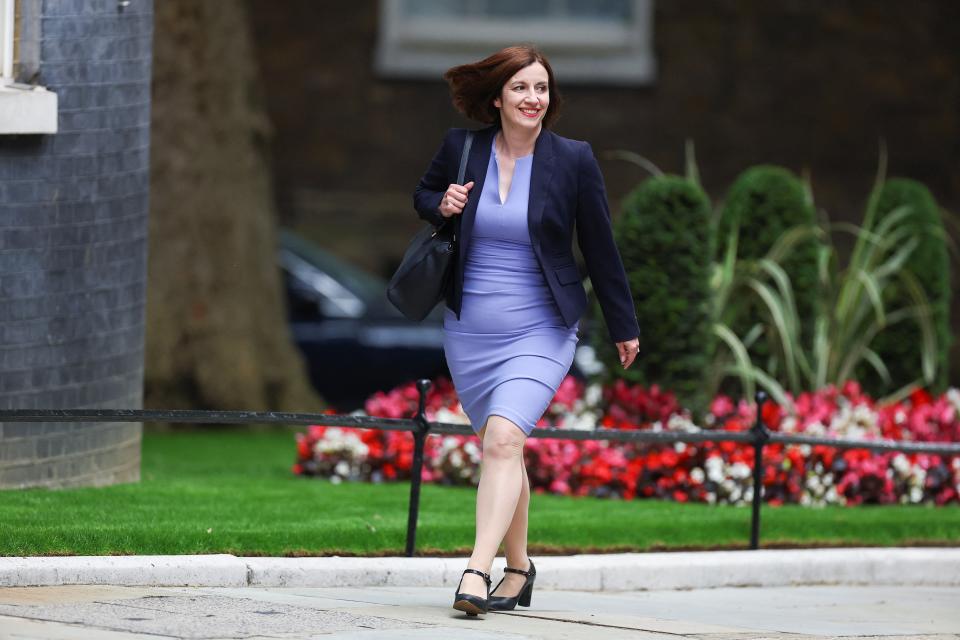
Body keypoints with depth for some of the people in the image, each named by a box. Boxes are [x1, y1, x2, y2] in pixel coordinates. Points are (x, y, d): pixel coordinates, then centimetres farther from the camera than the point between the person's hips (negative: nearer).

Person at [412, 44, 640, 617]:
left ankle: (477, 571, -30)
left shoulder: (573, 160, -6)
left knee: (503, 439, -22)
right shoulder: (461, 148, -1)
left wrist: (624, 327, 9)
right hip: (469, 329, 3)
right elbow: (424, 195, 19)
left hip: (540, 332, -3)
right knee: (500, 448, 11)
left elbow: (600, 246, 2)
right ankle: (518, 568, 29)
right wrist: (442, 204, -6)